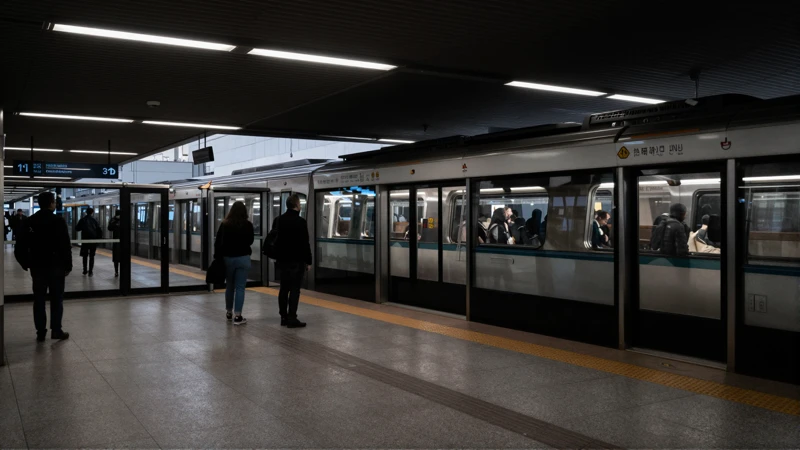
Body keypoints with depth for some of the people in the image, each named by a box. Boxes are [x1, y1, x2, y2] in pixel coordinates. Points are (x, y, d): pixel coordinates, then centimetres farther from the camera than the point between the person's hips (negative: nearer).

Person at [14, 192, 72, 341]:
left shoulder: (29, 222, 4)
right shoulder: (58, 221, -10)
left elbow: (21, 247, 5)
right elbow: (65, 246, -13)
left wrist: (26, 264, 13)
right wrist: (68, 265, -5)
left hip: (37, 266, 4)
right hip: (56, 266, -4)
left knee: (39, 299, 9)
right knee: (56, 299, 5)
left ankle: (40, 332, 11)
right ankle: (56, 330, 4)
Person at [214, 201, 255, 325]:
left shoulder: (225, 224, -4)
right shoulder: (248, 225, -6)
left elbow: (218, 242, -3)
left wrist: (217, 256, 4)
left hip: (228, 258, 2)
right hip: (243, 258, -2)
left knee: (229, 286, 16)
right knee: (240, 287, -1)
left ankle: (229, 312, 28)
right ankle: (237, 316, -4)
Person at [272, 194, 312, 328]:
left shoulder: (278, 220, 8)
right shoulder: (300, 221, -13)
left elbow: (273, 239, 14)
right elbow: (305, 243, -14)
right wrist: (308, 261, -6)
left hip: (282, 260, 7)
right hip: (296, 261, -7)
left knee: (284, 289, 11)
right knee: (294, 289, -5)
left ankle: (283, 317, 14)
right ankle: (291, 319, -5)